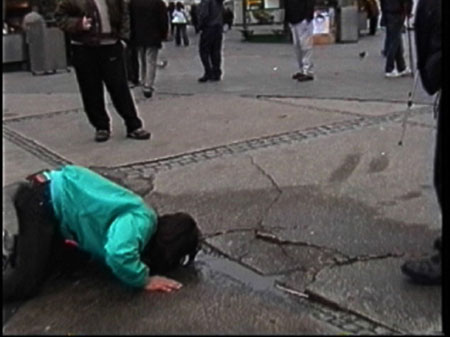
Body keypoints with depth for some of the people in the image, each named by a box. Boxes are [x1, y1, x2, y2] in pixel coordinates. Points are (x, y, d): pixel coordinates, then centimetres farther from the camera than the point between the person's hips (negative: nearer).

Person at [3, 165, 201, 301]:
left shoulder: (146, 219, 7)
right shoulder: (141, 222, -23)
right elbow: (119, 255, -43)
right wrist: (144, 280, -26)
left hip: (54, 196, 10)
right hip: (42, 199, -9)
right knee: (25, 285, -11)